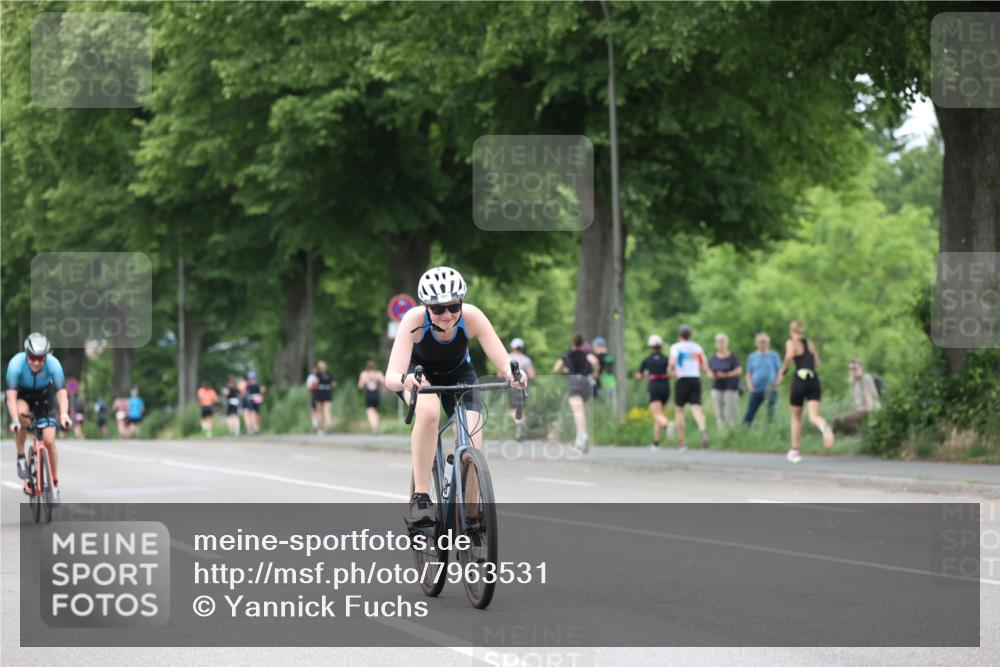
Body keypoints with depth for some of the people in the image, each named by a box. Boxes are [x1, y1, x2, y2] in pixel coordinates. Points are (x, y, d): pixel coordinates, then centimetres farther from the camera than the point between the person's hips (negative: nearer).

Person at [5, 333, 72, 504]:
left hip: (43, 397, 1)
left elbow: (62, 392, -35)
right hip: (21, 395, -1)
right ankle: (21, 458, -17)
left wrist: (64, 415, -53)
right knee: (22, 412, -36)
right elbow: (11, 396, -38)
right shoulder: (16, 363, -33)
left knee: (49, 440, -11)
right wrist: (14, 420, -52)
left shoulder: (53, 364, -30)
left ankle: (54, 484, 5)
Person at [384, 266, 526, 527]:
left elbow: (504, 362, -34)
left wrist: (514, 374, -57)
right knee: (428, 410, -36)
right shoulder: (415, 320, -35)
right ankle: (420, 496, -29)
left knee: (471, 441, -19)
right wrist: (404, 380, -65)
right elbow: (391, 377, -43)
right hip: (419, 372, -2)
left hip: (457, 374, 2)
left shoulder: (471, 317, -31)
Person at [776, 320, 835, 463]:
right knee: (813, 416, -9)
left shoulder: (791, 342, 3)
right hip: (814, 380, 3)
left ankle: (794, 450, 21)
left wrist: (782, 371, -7)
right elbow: (817, 363, 12)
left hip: (799, 378, -3)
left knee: (796, 417, 15)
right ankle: (823, 426, -46)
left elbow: (789, 355, -19)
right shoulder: (810, 343, 17)